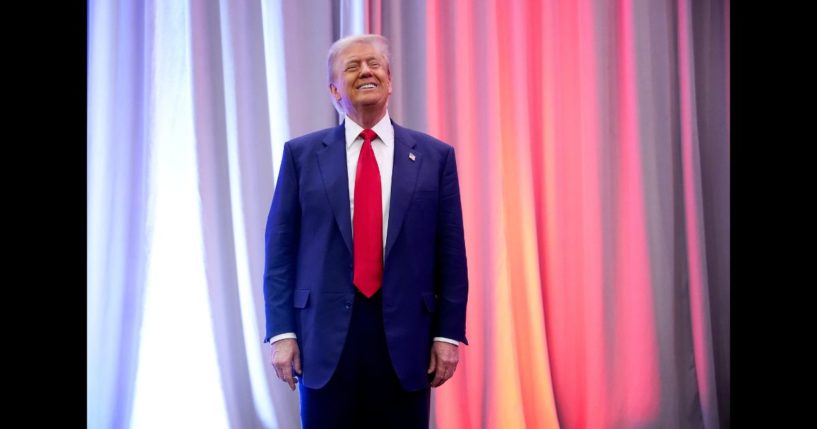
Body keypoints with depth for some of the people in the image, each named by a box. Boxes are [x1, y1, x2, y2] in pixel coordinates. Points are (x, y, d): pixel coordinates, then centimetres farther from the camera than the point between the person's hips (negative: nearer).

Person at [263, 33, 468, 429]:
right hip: (326, 335, 0)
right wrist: (282, 332, -3)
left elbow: (450, 254, 4)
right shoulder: (302, 154, 6)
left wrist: (448, 334, -1)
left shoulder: (434, 156, 6)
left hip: (405, 335, 0)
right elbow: (280, 251, 3)